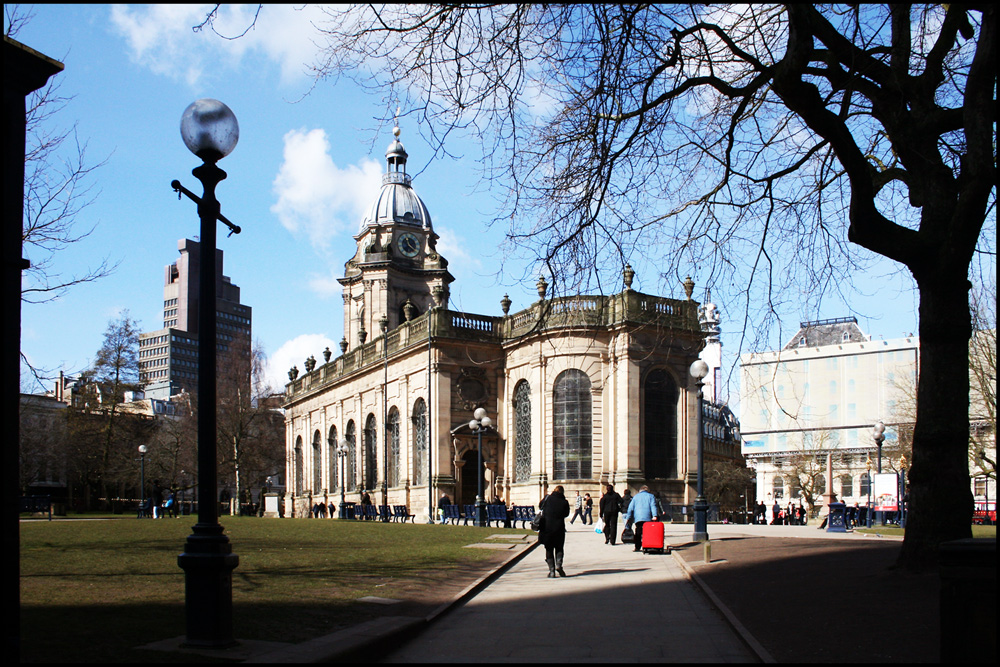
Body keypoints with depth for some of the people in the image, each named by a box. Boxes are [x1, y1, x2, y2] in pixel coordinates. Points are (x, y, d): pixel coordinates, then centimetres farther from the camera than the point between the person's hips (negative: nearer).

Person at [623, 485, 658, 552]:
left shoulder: (636, 496, 18)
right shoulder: (651, 496, 12)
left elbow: (631, 508, 13)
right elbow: (653, 506, -3)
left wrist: (628, 518, 13)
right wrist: (654, 515, -13)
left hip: (638, 517, 2)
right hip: (647, 517, -2)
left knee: (638, 533, 5)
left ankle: (637, 547, 0)